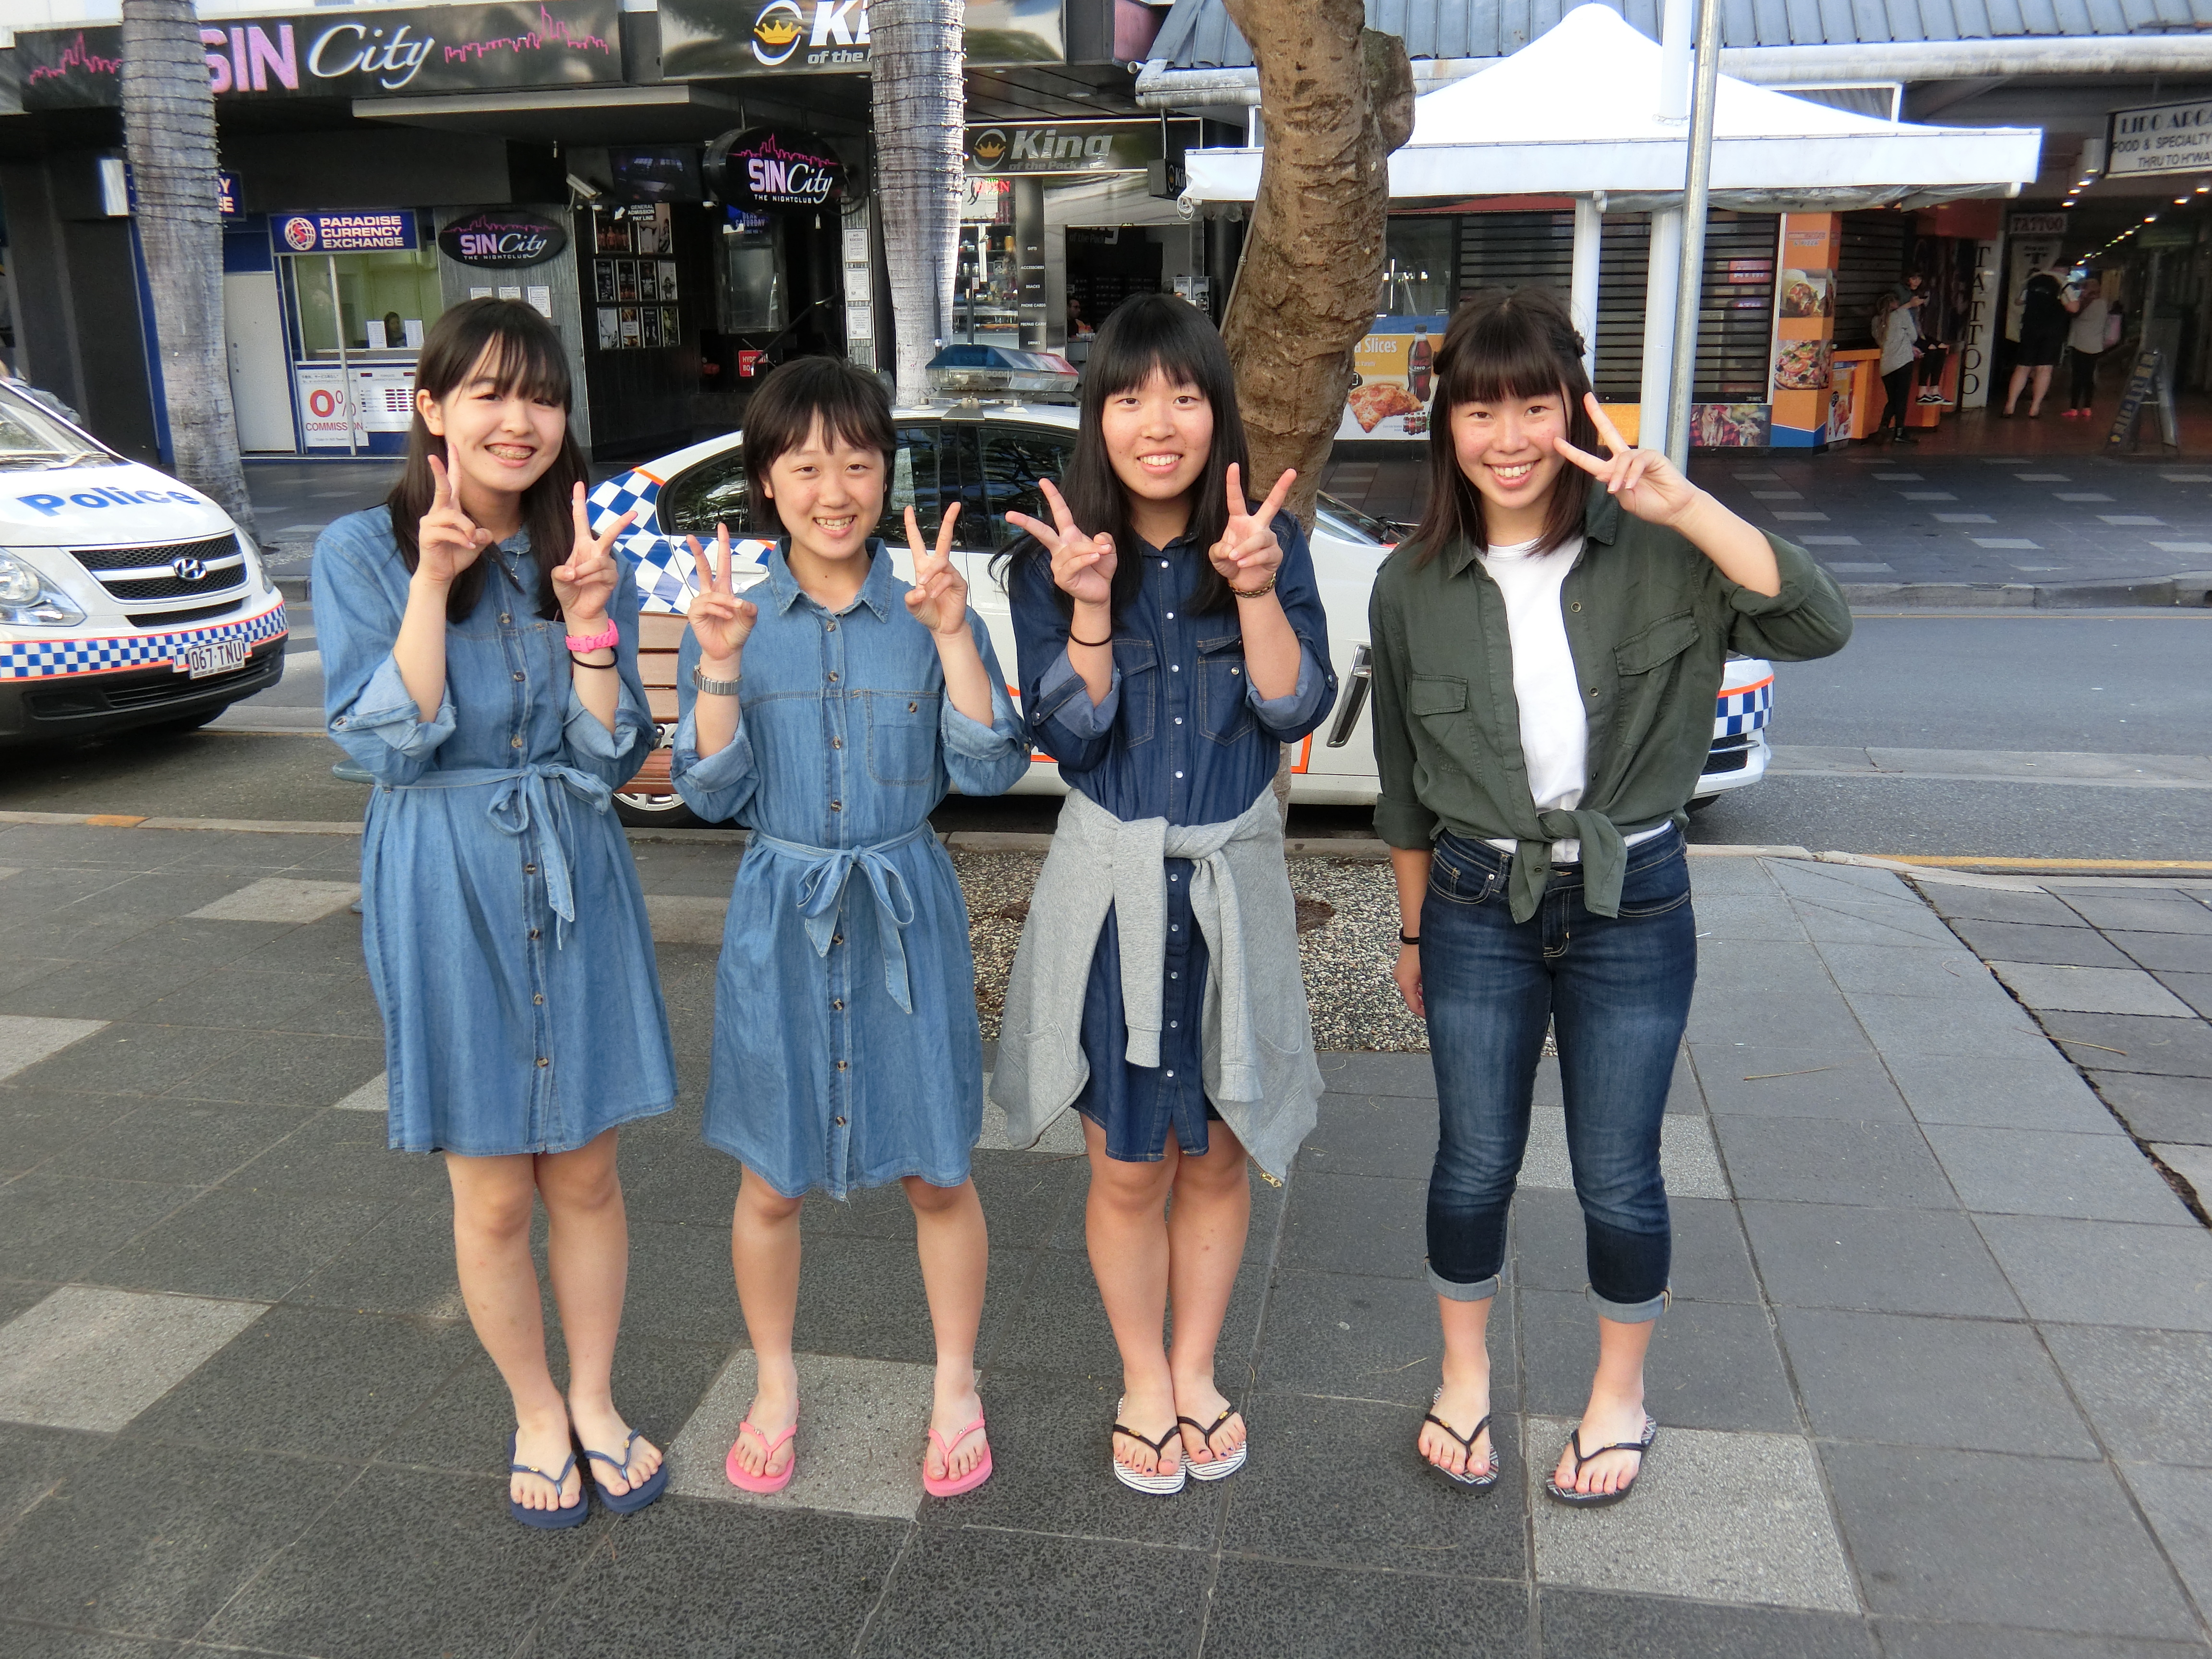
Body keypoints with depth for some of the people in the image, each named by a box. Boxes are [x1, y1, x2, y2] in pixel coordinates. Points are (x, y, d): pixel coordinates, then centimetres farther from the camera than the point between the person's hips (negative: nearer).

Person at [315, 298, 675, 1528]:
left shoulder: (591, 557, 2)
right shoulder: (363, 553, -4)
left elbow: (610, 757, -5)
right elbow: (386, 742, -13)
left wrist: (588, 615, -18)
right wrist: (432, 581, -19)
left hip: (578, 882, 2)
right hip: (446, 890, -2)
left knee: (586, 1173, 12)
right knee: (495, 1194, 8)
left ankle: (596, 1400, 33)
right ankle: (537, 1414, 31)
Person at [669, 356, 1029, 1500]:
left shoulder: (929, 609, -3)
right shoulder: (731, 615, -2)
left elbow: (990, 771, -10)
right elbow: (712, 794, -6)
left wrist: (952, 635, -21)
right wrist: (720, 666, -19)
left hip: (906, 914, 0)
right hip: (780, 919, 1)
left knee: (936, 1175, 10)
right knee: (771, 1183, 13)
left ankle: (955, 1386, 33)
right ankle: (776, 1387, 36)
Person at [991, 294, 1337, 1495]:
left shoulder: (1268, 541, -1)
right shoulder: (1054, 556, -4)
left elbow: (1296, 709, -9)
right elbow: (1065, 731, -10)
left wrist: (1255, 589, -22)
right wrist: (1090, 606, -23)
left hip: (1233, 879, 1)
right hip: (1112, 885, -1)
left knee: (1218, 1155, 14)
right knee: (1128, 1165, 8)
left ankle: (1198, 1370, 36)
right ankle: (1144, 1383, 31)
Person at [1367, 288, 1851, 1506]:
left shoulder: (1650, 557, -9)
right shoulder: (1413, 586, -4)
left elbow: (1817, 626, -23)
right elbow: (1404, 786, 6)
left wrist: (1683, 505, -31)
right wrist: (1414, 931, 12)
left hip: (1634, 904, -1)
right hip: (1478, 910, 1)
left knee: (1617, 1178, 10)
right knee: (1474, 1164, 12)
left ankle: (1620, 1394, 36)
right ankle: (1464, 1378, 37)